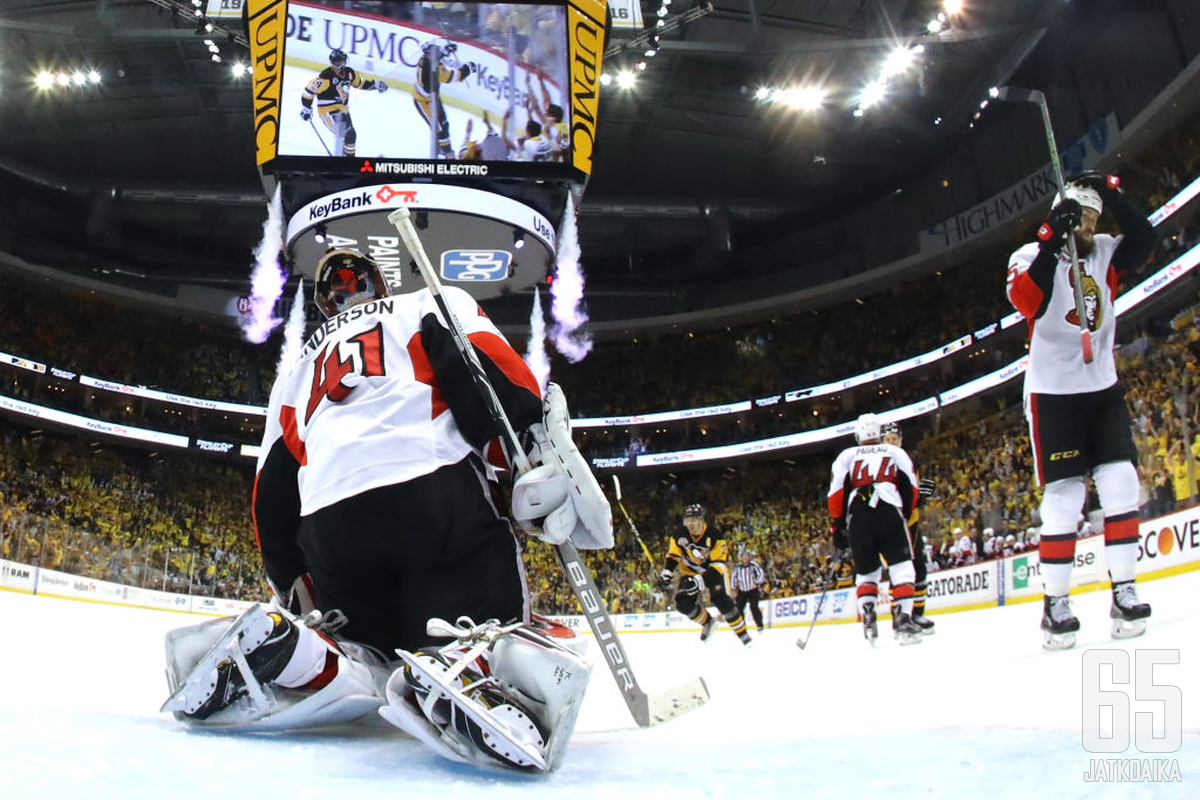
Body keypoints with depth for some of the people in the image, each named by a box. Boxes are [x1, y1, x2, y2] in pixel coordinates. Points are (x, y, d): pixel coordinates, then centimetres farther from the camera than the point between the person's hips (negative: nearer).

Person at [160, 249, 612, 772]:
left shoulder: (296, 365, 35)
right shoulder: (433, 304, 23)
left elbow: (272, 489, 29)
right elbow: (491, 371, 0)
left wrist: (293, 589, 34)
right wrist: (546, 460, -9)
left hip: (328, 525, 5)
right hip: (435, 490, -4)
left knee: (370, 659, 20)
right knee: (501, 632, -2)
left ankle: (287, 651, -9)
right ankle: (465, 671, -36)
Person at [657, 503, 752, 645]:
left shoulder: (715, 535, -26)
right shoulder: (679, 536, -14)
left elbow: (718, 564, -28)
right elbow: (673, 556, -2)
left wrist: (700, 580, -37)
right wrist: (666, 574, -19)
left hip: (715, 569, -4)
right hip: (691, 571, 4)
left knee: (721, 599, -25)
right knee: (683, 603, -13)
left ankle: (742, 633, -12)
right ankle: (707, 622, 14)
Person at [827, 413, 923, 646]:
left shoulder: (846, 456, 20)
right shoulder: (896, 452, 20)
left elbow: (835, 493, 8)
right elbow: (910, 488, 10)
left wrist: (839, 527, 13)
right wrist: (906, 515, 21)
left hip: (857, 519, 2)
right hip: (889, 514, -2)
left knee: (866, 572, 16)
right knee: (901, 568, 1)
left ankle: (868, 619, 0)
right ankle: (903, 619, -15)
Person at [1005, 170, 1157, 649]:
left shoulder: (1104, 253, 10)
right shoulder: (1033, 256, -4)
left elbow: (1143, 242, -7)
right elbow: (1024, 301, -22)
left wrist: (1113, 197, -15)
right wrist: (1052, 244, -30)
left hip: (1102, 387, 5)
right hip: (1052, 392, -5)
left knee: (1120, 484, -5)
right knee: (1064, 496, -6)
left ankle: (1123, 592, 3)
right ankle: (1055, 604, 2)